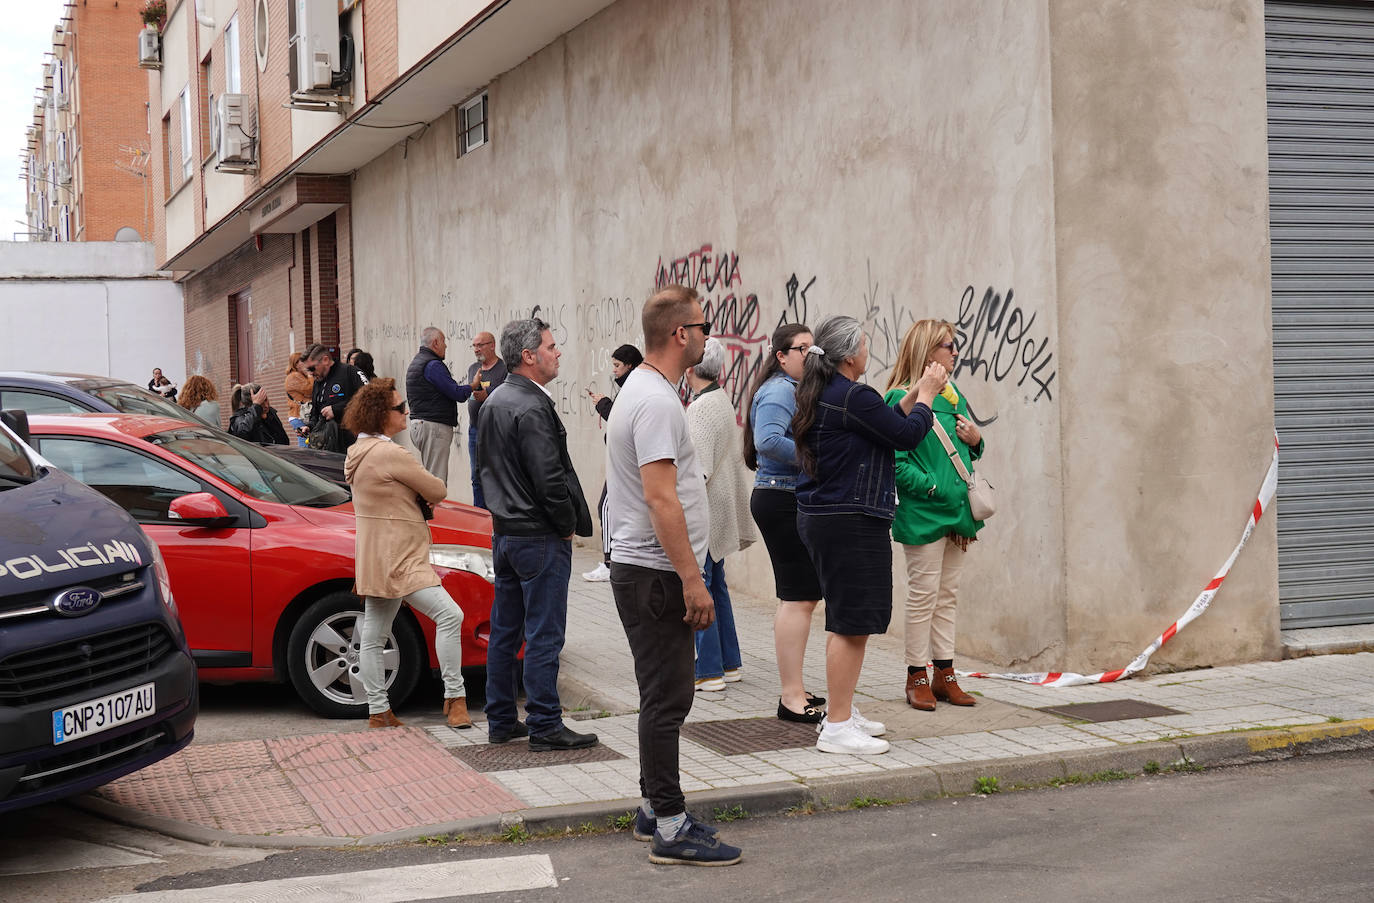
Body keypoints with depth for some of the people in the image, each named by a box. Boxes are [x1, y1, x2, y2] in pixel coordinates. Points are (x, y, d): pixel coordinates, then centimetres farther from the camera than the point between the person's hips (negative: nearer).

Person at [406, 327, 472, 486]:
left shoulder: (415, 363, 19)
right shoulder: (433, 365, -14)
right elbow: (457, 394, -17)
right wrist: (472, 386, 3)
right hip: (433, 426, -10)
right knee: (436, 481, -11)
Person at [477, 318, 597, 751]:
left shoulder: (493, 402, 11)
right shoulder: (532, 408, -19)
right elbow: (549, 478, -22)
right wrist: (568, 525, -9)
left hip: (503, 532, 10)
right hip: (540, 537, -10)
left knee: (504, 631, 14)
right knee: (544, 635, -3)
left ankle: (501, 720, 21)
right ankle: (545, 726, 2)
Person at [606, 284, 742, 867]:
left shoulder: (642, 389, 15)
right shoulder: (657, 402, -19)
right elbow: (661, 498, -26)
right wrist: (692, 578, -25)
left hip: (642, 571, 11)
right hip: (657, 573, -11)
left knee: (665, 697, 17)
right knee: (667, 700, -7)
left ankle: (656, 809, 25)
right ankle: (670, 829, -3)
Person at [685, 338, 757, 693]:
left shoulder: (700, 408, -18)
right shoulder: (725, 402, 11)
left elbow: (700, 470, -22)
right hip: (721, 510, 10)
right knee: (716, 586, 17)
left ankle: (708, 671, -1)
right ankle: (729, 663, 23)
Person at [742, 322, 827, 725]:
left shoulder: (797, 390, 20)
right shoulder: (778, 391, -13)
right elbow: (769, 440, -29)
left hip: (795, 503, 11)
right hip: (782, 502, -11)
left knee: (802, 596, 14)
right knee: (798, 597, -10)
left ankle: (794, 690, 22)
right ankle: (792, 698, -6)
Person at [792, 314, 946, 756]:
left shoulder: (819, 395, 12)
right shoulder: (854, 397, -18)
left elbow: (884, 426, 18)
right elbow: (907, 435, -11)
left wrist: (912, 396, 19)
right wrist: (926, 395, 4)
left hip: (820, 517, 11)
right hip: (850, 522, -11)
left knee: (848, 619, 19)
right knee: (852, 622, -5)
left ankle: (842, 712, 28)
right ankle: (837, 727, -1)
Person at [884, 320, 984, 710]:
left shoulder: (954, 394, 13)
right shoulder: (902, 399, -11)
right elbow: (895, 461, -16)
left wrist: (976, 440, 2)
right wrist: (932, 487, -20)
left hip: (956, 511, 8)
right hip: (922, 513, -8)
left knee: (947, 595, 13)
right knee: (923, 594, -1)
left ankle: (944, 674, 20)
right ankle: (917, 677, 9)